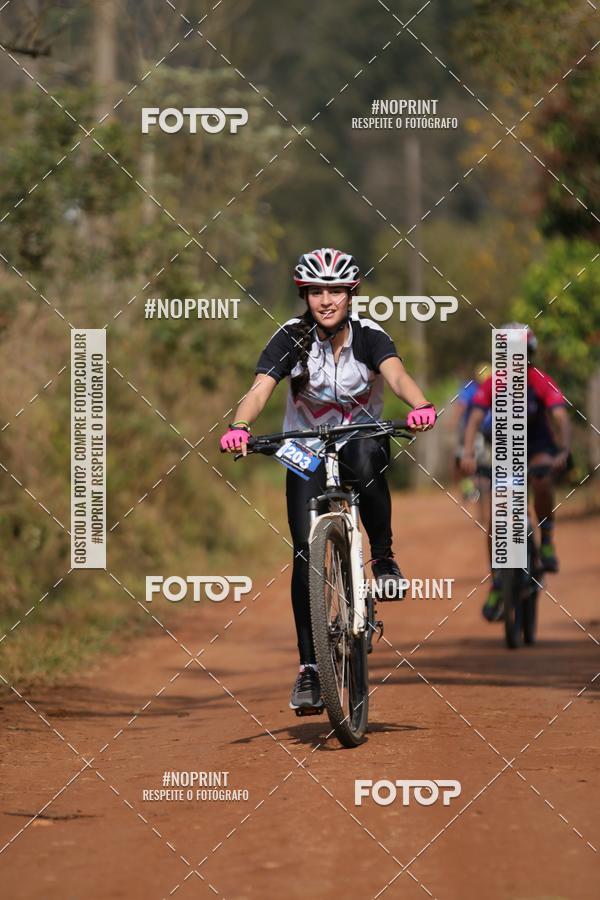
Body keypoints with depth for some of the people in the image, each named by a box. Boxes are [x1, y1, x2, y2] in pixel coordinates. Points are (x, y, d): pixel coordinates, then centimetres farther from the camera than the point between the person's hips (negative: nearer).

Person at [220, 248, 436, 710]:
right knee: (306, 550, -13)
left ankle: (384, 557, -16)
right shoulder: (292, 337, -15)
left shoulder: (369, 335, -16)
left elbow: (396, 373, -34)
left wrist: (421, 406, -56)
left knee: (366, 461, -38)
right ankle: (309, 667, -6)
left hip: (362, 437, -1)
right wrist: (240, 426, -49)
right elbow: (261, 388, -28)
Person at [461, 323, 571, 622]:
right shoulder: (492, 384, -15)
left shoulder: (542, 382, -19)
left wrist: (564, 451, -48)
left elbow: (561, 418, -30)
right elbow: (475, 419, -25)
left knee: (542, 480, -36)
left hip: (540, 448, -2)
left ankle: (547, 540, -15)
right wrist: (467, 453, -43)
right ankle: (497, 585, 2)